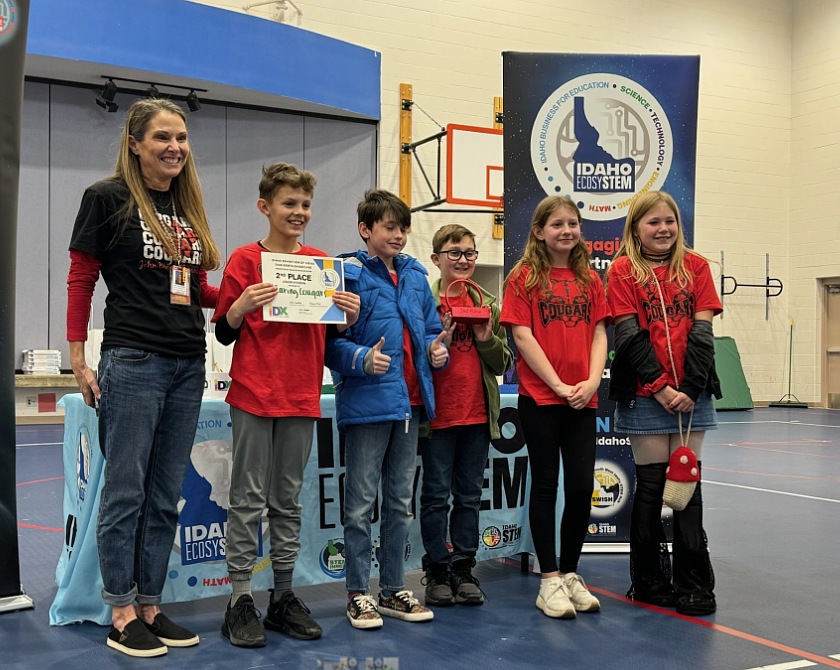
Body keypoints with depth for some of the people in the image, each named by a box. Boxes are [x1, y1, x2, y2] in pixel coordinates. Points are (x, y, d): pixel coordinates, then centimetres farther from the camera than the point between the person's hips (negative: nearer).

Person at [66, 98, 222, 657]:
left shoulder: (188, 207, 15)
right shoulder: (108, 198, -2)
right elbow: (81, 281, -3)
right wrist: (79, 361, -7)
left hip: (188, 365, 6)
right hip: (132, 363, -6)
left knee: (166, 497, 10)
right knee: (125, 493, 1)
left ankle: (150, 606, 21)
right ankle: (122, 615, 12)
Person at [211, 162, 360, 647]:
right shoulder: (246, 260, -1)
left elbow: (332, 335, 16)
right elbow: (225, 333, -1)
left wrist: (349, 315, -4)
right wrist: (242, 306, -20)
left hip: (301, 395, 4)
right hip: (253, 394, -3)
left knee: (289, 498, 10)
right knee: (249, 497, -1)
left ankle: (284, 596, 18)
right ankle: (241, 599, 8)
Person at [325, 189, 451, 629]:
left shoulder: (415, 276, 13)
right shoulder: (349, 274, -6)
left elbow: (431, 328, 19)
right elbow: (330, 340, -11)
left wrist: (436, 348, -2)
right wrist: (362, 358, -26)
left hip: (409, 401, 7)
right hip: (367, 401, -7)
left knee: (400, 502, 14)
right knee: (361, 504, 1)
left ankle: (393, 589, 26)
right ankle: (358, 594, 14)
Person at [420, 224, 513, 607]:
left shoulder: (487, 304, 11)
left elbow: (504, 364, 11)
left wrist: (487, 340, -7)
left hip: (478, 414, 4)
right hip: (438, 413, -4)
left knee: (469, 495, 11)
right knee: (436, 495, 4)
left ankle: (463, 568, 21)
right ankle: (436, 570, 15)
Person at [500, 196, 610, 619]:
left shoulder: (589, 279, 12)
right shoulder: (524, 277, -1)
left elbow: (599, 333, 8)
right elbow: (522, 336, -8)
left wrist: (592, 381, -8)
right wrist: (558, 385, -13)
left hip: (582, 400, 4)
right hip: (539, 398, -4)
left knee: (582, 487, 3)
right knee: (546, 485, 4)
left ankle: (570, 574, 20)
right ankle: (549, 581, 13)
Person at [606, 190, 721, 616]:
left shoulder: (696, 267, 8)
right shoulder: (623, 270, 1)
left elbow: (702, 332, 1)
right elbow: (630, 336, -6)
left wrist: (690, 388, -9)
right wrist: (660, 388, -13)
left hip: (691, 394, 2)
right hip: (645, 397, -2)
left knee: (688, 483, 4)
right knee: (650, 484, 4)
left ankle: (694, 584, 12)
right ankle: (649, 582, 17)